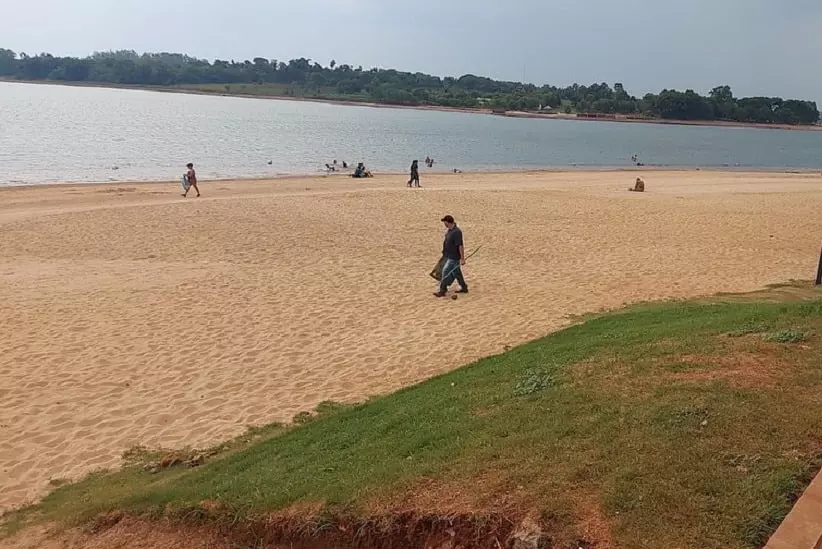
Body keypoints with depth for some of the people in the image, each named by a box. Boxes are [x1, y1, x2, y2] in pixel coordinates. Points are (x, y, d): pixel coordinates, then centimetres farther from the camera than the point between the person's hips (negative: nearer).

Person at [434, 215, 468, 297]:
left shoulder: (456, 232, -23)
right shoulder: (449, 230, 6)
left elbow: (461, 246, -23)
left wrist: (462, 258, -22)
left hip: (454, 257, -9)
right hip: (449, 256, 9)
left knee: (446, 272, -7)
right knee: (456, 273, 17)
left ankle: (442, 290, 1)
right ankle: (464, 288, 29)